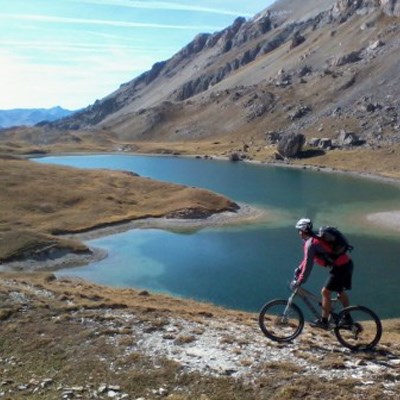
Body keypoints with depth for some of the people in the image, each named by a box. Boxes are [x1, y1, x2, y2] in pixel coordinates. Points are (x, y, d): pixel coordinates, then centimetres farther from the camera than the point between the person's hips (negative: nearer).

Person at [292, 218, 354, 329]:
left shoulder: (311, 243, -15)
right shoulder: (316, 237, 15)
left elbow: (308, 264, -17)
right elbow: (308, 258, 25)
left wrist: (299, 281, -12)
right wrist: (298, 269, 25)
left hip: (340, 267, -10)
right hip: (347, 263, 10)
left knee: (325, 291, -4)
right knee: (341, 291, 22)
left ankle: (324, 321, 3)